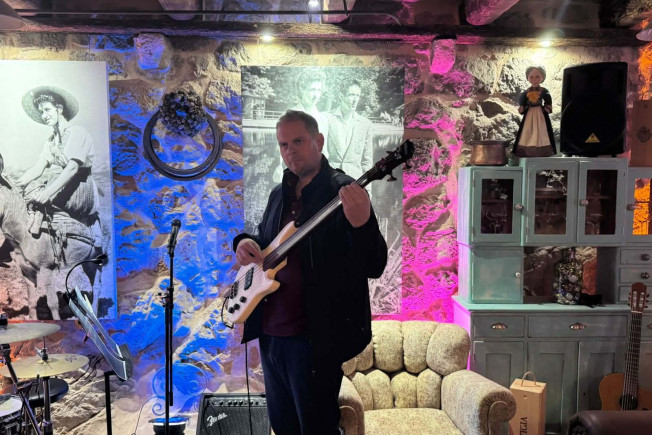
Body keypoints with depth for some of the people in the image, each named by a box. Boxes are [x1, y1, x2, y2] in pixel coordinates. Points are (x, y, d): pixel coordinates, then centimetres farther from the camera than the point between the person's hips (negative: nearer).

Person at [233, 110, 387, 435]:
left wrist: (361, 223, -38)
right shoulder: (279, 194, 11)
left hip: (315, 337, -7)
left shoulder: (343, 192, -12)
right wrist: (245, 243, 0)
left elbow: (375, 267, -18)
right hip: (270, 332, 7)